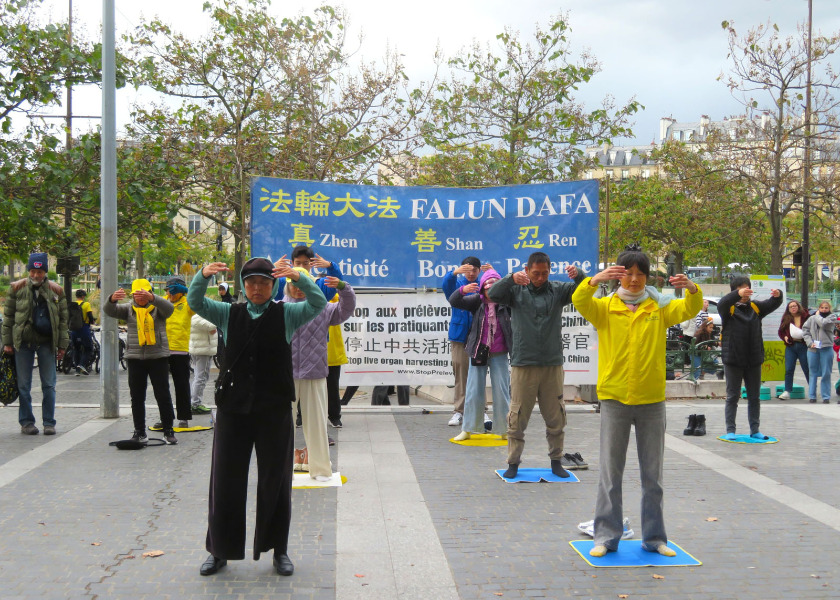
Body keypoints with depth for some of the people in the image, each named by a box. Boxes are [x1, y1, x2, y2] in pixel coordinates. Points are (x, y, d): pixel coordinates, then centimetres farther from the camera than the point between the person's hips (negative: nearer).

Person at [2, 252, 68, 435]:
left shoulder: (56, 290, 4)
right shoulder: (17, 288, 2)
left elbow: (63, 319, 7)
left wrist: (62, 345, 2)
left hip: (47, 342, 0)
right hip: (23, 342, 0)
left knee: (49, 385, 3)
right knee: (24, 385, 4)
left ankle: (49, 422, 10)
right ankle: (26, 422, 13)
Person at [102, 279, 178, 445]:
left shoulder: (158, 307, 3)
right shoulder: (129, 309, 10)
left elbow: (168, 308, -20)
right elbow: (109, 310, -6)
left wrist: (151, 298, -40)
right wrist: (112, 299, -31)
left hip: (158, 356, -2)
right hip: (135, 358, 2)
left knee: (163, 395, -1)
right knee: (137, 397, 5)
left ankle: (168, 431, 8)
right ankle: (139, 432, 12)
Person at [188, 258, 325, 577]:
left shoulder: (286, 314, 3)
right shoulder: (229, 314, 7)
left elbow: (319, 304, -10)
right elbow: (195, 302, -2)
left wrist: (298, 277, -28)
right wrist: (204, 275, -23)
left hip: (275, 410, -1)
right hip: (233, 409, 1)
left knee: (275, 481, 8)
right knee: (226, 480, 7)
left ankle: (279, 550, 21)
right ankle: (219, 550, 21)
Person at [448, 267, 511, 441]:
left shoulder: (506, 302, -3)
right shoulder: (477, 301, -1)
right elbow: (454, 301, -6)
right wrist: (463, 290, -28)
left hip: (499, 355, 0)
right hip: (478, 352, 0)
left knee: (502, 393, 5)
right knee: (474, 392, 6)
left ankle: (504, 430, 15)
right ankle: (467, 429, 16)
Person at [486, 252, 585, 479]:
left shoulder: (557, 290, 7)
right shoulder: (516, 290, 3)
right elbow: (493, 294, -11)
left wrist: (579, 275, -27)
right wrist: (511, 278, -30)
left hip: (552, 364, 2)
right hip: (523, 364, -2)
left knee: (555, 416, 9)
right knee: (517, 417, 2)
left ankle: (556, 461, 22)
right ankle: (513, 462, 11)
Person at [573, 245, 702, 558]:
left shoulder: (658, 308, 5)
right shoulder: (605, 308, 2)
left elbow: (689, 309, -8)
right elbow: (580, 302, -16)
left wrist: (692, 289, -29)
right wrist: (595, 280, -35)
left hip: (651, 400, 1)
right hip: (614, 400, -1)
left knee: (652, 475, 9)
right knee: (611, 472, 4)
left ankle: (654, 537, 19)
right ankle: (606, 536, 12)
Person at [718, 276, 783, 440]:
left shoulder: (756, 307, 8)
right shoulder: (729, 308, -5)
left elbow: (772, 304, -2)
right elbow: (722, 304, -26)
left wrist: (777, 296, -26)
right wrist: (738, 294, -45)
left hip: (754, 359, 4)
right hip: (733, 360, -4)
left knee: (754, 397, 11)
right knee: (732, 396, 3)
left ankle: (755, 430, 20)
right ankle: (730, 430, 8)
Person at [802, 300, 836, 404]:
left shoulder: (832, 317, 2)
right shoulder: (812, 318, 8)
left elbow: (823, 323, -17)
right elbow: (805, 330, 6)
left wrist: (817, 315, 1)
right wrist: (810, 342, -5)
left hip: (826, 348, -2)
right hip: (813, 349, 2)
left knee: (826, 373, 1)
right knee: (813, 372, 8)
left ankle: (826, 396, 7)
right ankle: (812, 396, 14)